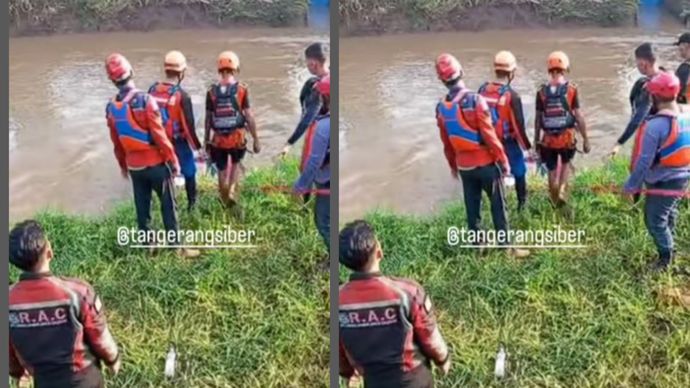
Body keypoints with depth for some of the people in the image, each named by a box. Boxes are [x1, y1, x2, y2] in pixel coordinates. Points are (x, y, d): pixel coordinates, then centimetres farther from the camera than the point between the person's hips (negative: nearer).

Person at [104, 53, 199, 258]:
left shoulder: (111, 108, -2)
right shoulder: (145, 101, -21)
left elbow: (116, 142, 9)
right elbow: (159, 135, -19)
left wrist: (123, 165, 23)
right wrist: (173, 160, -9)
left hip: (134, 166, 5)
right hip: (156, 163, -5)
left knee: (142, 207, 15)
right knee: (168, 206, 5)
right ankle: (176, 247, 10)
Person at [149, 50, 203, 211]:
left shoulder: (152, 90, -6)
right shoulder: (181, 95, -23)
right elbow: (189, 125, -21)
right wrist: (197, 147, -9)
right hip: (178, 142, -4)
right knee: (189, 172, 17)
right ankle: (192, 204, 31)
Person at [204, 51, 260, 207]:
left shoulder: (212, 91, -3)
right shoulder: (242, 89, -8)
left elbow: (208, 119, 2)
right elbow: (249, 116, -8)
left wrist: (206, 141, 13)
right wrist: (256, 139, 0)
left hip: (218, 139, 1)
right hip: (237, 137, -1)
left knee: (222, 171, 16)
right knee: (236, 163, 25)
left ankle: (225, 201, 24)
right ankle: (232, 191, 7)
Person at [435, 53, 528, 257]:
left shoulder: (441, 108, -3)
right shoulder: (475, 101, -21)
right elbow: (489, 135, -19)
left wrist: (453, 165, 22)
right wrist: (503, 160, -8)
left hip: (464, 166, 5)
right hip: (486, 163, -5)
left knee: (472, 207, 15)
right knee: (498, 206, 6)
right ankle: (506, 246, 13)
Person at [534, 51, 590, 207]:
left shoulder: (542, 91, -3)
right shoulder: (571, 89, -7)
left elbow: (538, 118, 1)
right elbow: (578, 116, -7)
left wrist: (536, 141, 12)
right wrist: (585, 138, 0)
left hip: (548, 139, 1)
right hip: (567, 137, -1)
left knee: (552, 171, 14)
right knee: (566, 164, 24)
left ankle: (556, 203, 23)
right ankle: (562, 192, 6)